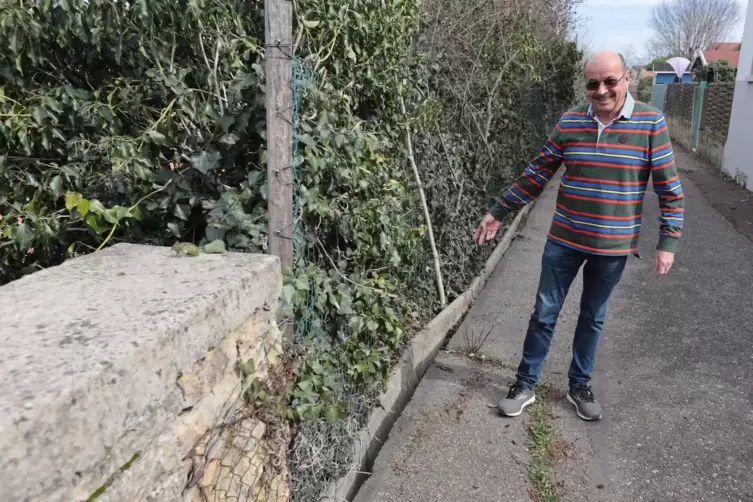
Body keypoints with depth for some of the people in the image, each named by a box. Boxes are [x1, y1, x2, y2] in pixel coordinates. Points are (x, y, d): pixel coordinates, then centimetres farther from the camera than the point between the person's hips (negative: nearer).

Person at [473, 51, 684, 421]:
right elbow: (536, 174, 2)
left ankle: (579, 385, 35)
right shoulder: (569, 122, -4)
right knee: (544, 314, 8)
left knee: (592, 318, 16)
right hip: (564, 240, 1)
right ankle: (526, 383, 24)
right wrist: (497, 213, 3)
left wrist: (668, 241, -9)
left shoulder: (650, 122, -8)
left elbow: (668, 187, -4)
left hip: (613, 246, -1)